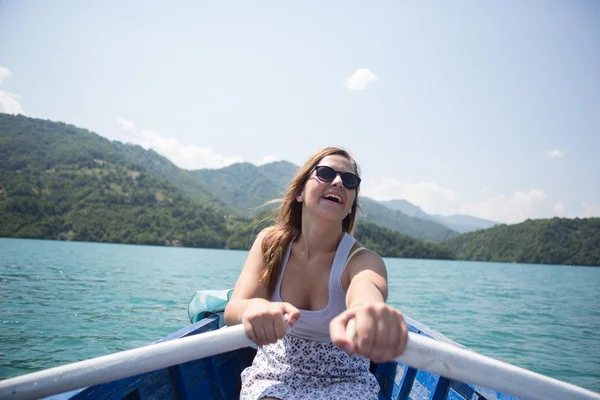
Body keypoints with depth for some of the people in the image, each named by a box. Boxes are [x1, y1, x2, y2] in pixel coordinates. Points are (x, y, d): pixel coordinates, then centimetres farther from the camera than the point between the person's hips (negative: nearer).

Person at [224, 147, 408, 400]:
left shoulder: (363, 260, -15)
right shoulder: (271, 242, -7)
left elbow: (366, 286, -40)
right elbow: (232, 311, -21)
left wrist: (370, 310, -66)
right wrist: (254, 308, -46)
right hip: (275, 377, 1)